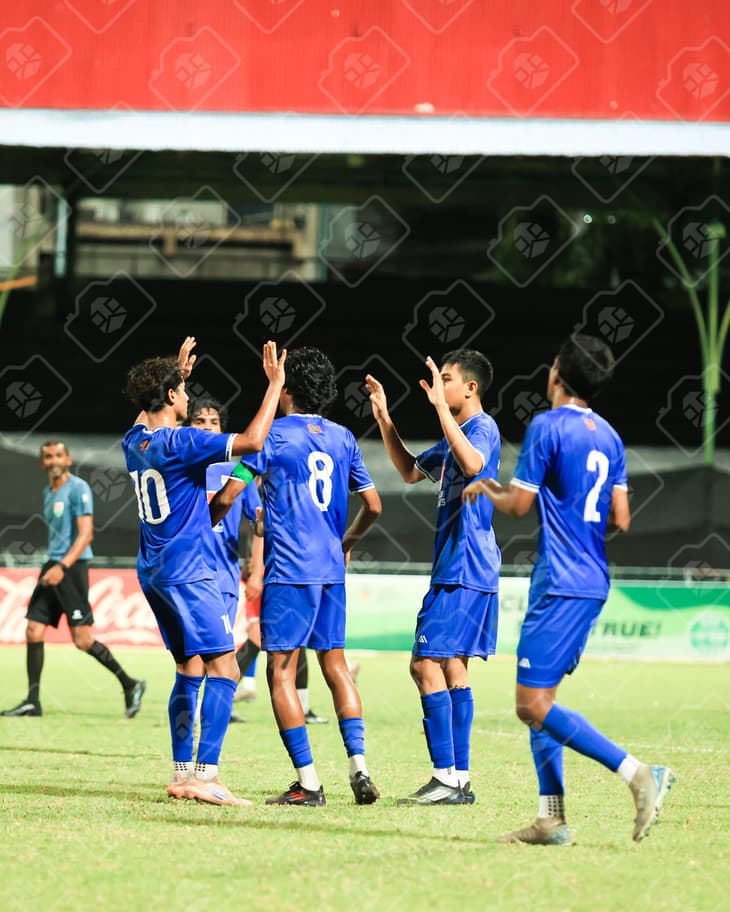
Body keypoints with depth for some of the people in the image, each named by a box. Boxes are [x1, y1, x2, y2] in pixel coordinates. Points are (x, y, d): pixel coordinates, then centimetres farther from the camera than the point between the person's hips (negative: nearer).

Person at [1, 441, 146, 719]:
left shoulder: (78, 488, -8)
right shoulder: (48, 492, 18)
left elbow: (86, 533, -16)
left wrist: (62, 566, -25)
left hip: (72, 567, -8)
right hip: (52, 566, 8)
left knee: (81, 638, -10)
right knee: (33, 631, 0)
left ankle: (130, 685, 2)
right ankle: (32, 701, 2)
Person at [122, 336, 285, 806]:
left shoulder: (135, 442, 9)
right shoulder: (180, 442, -16)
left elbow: (149, 416, 36)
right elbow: (251, 441, -25)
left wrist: (175, 373, 41)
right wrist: (275, 384, -17)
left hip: (155, 573, 9)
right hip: (189, 571, -9)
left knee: (189, 670, 14)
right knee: (223, 668, -11)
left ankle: (183, 774, 11)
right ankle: (206, 775, -20)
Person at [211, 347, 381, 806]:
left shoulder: (274, 434, -5)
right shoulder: (342, 438, 11)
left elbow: (228, 496, -8)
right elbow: (372, 505, 13)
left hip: (289, 570, -6)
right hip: (332, 570, 6)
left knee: (281, 671, -2)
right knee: (336, 666, 13)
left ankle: (309, 782, -8)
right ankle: (359, 768, 2)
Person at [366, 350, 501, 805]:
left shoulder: (483, 427, -12)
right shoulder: (456, 435, 20)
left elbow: (473, 464, -35)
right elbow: (411, 471, 33)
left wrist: (441, 406, -32)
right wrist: (384, 419, 24)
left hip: (464, 568, -10)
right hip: (456, 568, 10)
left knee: (427, 663, -13)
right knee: (452, 666, 10)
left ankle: (447, 778, -15)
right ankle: (459, 780, 11)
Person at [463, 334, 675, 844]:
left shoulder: (548, 427, -10)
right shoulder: (608, 436, 12)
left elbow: (518, 504, -8)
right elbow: (620, 520, 11)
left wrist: (486, 490, 12)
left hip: (560, 586, -9)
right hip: (593, 583, 9)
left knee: (534, 705, -10)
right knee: (540, 699, 12)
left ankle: (639, 774, -19)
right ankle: (552, 818, 8)